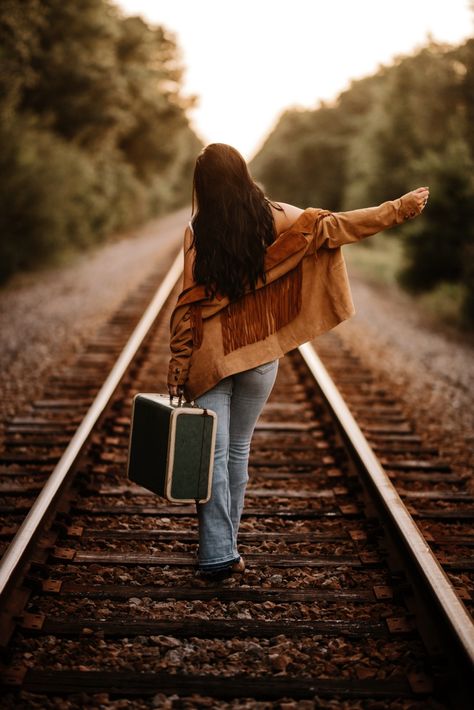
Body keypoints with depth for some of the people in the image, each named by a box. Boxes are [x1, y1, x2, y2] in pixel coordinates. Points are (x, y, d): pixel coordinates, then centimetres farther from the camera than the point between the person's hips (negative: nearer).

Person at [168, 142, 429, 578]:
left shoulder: (198, 232, -8)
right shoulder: (272, 219, -5)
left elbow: (189, 304, -9)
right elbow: (335, 227, -5)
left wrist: (177, 368, -3)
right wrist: (402, 208, 2)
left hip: (210, 357, -2)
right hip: (260, 355, 2)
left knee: (213, 453, 1)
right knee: (238, 449, 15)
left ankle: (218, 553, -3)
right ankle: (224, 544, 24)